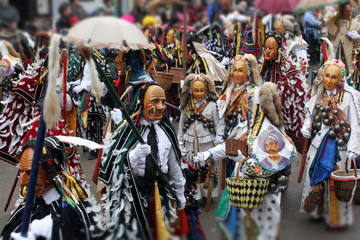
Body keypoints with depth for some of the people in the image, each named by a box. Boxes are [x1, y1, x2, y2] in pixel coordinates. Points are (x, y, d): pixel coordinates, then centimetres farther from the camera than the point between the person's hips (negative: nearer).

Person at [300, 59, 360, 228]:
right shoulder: (319, 95, 8)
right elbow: (310, 115, 20)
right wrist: (306, 127, -2)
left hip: (339, 145, -4)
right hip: (319, 143, 5)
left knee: (336, 181, -1)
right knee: (315, 175, 7)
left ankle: (336, 216, 14)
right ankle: (316, 210, 26)